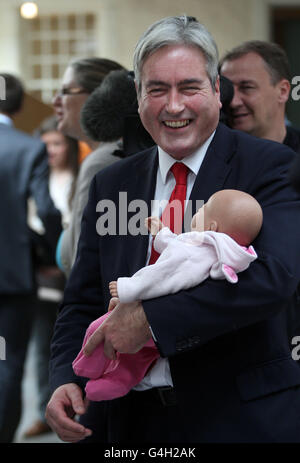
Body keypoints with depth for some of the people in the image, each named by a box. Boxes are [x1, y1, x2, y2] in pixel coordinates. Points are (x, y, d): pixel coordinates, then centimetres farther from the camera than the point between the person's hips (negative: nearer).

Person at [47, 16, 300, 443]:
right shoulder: (110, 185, 8)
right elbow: (82, 303, 10)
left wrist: (150, 319, -25)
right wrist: (67, 379, -9)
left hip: (243, 420, -4)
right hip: (137, 421, 4)